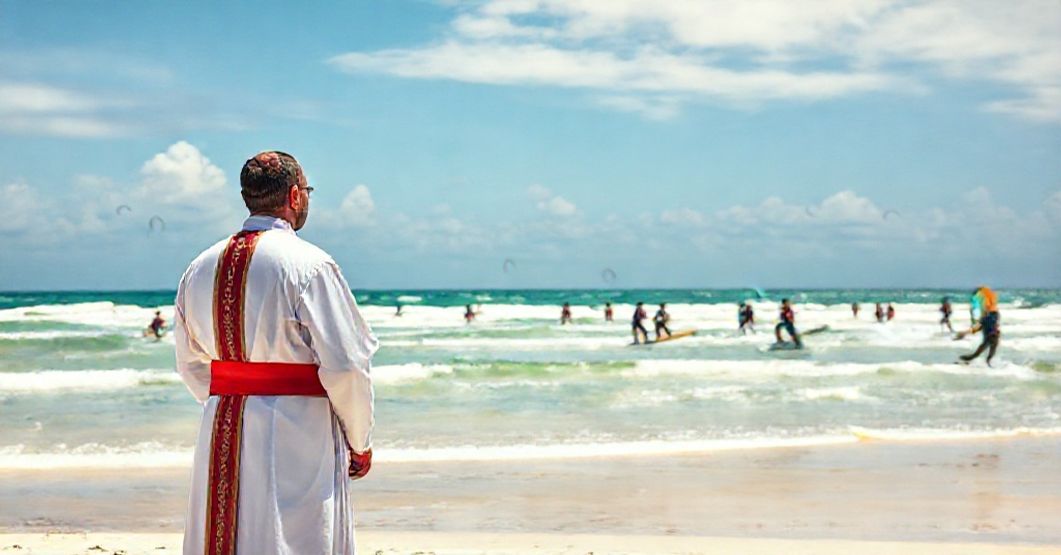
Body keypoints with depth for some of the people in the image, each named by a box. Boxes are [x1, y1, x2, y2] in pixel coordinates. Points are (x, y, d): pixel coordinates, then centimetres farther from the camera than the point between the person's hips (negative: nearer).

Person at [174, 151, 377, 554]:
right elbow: (347, 365, -12)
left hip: (221, 432, 6)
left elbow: (191, 365, 15)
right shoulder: (310, 264, -11)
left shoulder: (200, 268, 8)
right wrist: (360, 442, -1)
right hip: (297, 437, -6)